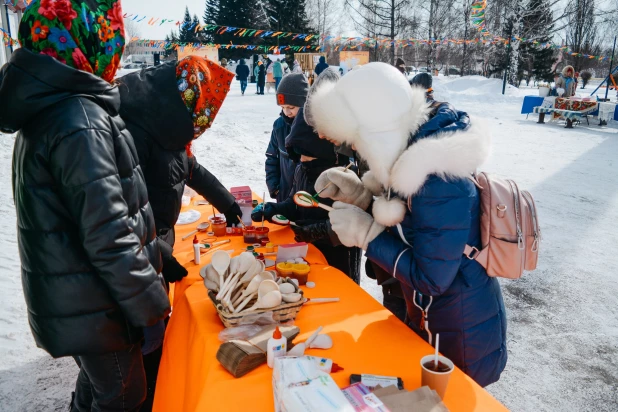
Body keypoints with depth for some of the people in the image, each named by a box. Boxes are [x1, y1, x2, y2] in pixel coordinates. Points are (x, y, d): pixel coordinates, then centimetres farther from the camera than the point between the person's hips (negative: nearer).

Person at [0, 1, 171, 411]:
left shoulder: (45, 107, 7)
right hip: (91, 309, -9)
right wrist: (152, 307, -16)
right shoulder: (80, 120, -25)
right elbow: (108, 238, -27)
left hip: (71, 298, 9)